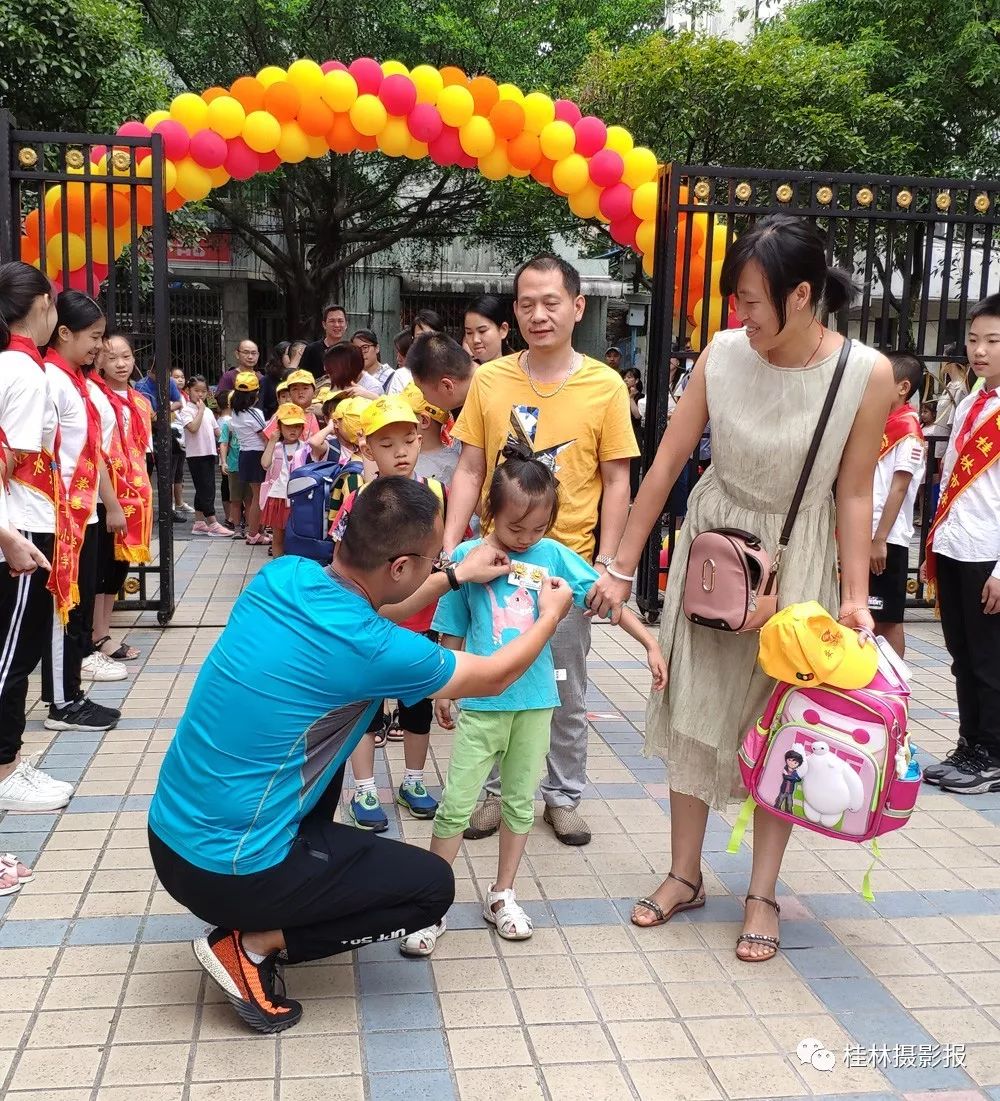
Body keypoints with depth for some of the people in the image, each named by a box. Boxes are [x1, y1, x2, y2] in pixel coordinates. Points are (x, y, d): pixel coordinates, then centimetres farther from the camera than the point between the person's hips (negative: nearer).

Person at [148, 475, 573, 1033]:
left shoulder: (284, 573, -5)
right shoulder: (370, 650, -23)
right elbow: (495, 676, -4)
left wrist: (456, 577, 22)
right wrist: (551, 615, 14)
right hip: (224, 872, -8)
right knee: (434, 885, 7)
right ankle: (254, 945, 2)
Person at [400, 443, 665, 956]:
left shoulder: (553, 555, -2)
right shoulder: (467, 558, -6)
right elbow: (452, 634, 3)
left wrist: (650, 642, -10)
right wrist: (442, 691, 7)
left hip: (534, 700, 2)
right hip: (481, 701, -2)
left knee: (520, 801, 14)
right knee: (457, 804, 0)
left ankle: (502, 895, 29)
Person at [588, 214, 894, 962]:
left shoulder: (867, 373, -17)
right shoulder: (723, 353, -13)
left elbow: (853, 494, -8)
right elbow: (667, 463, -7)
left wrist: (855, 596, -12)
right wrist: (622, 569, -4)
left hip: (796, 561, -2)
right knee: (694, 711, 8)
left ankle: (763, 893, 21)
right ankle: (686, 875, 24)